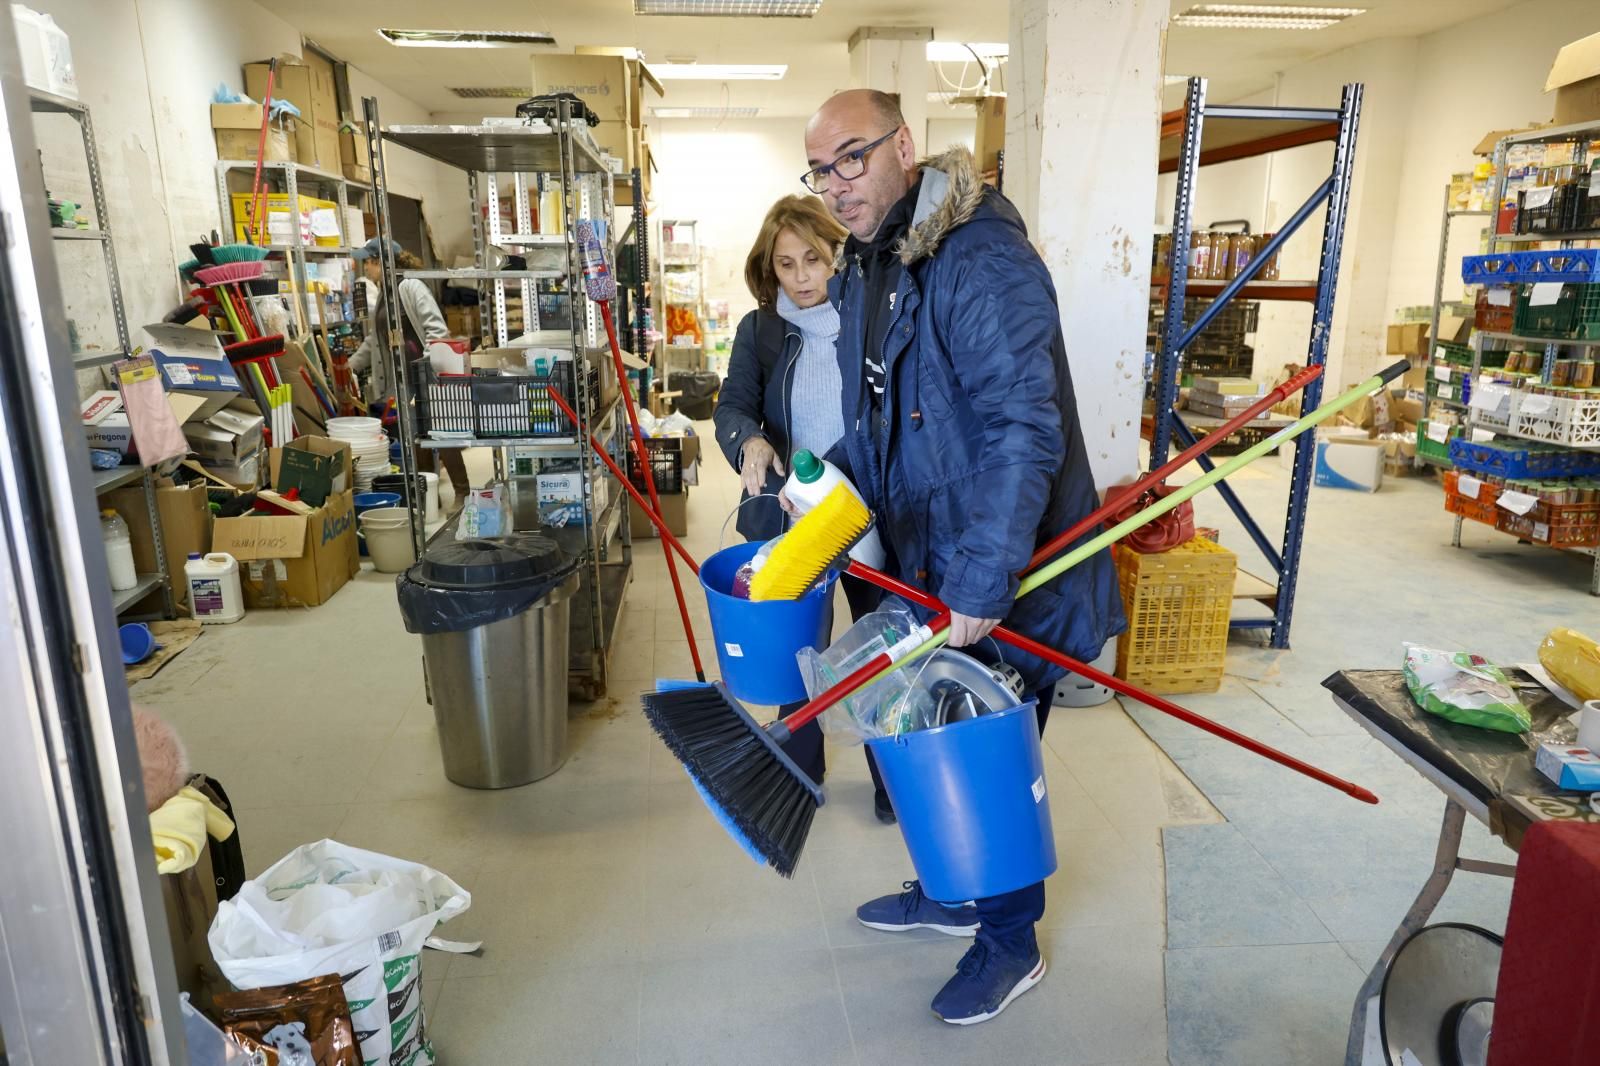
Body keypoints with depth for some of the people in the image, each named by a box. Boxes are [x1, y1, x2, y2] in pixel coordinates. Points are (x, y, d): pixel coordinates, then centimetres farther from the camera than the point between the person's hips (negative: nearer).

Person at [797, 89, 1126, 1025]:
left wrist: (983, 579, -31)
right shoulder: (869, 266, 9)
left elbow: (1024, 430, -29)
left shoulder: (983, 261, -22)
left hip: (1006, 573, -9)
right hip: (927, 560, 9)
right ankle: (949, 893, 45)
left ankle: (1012, 945, 31)